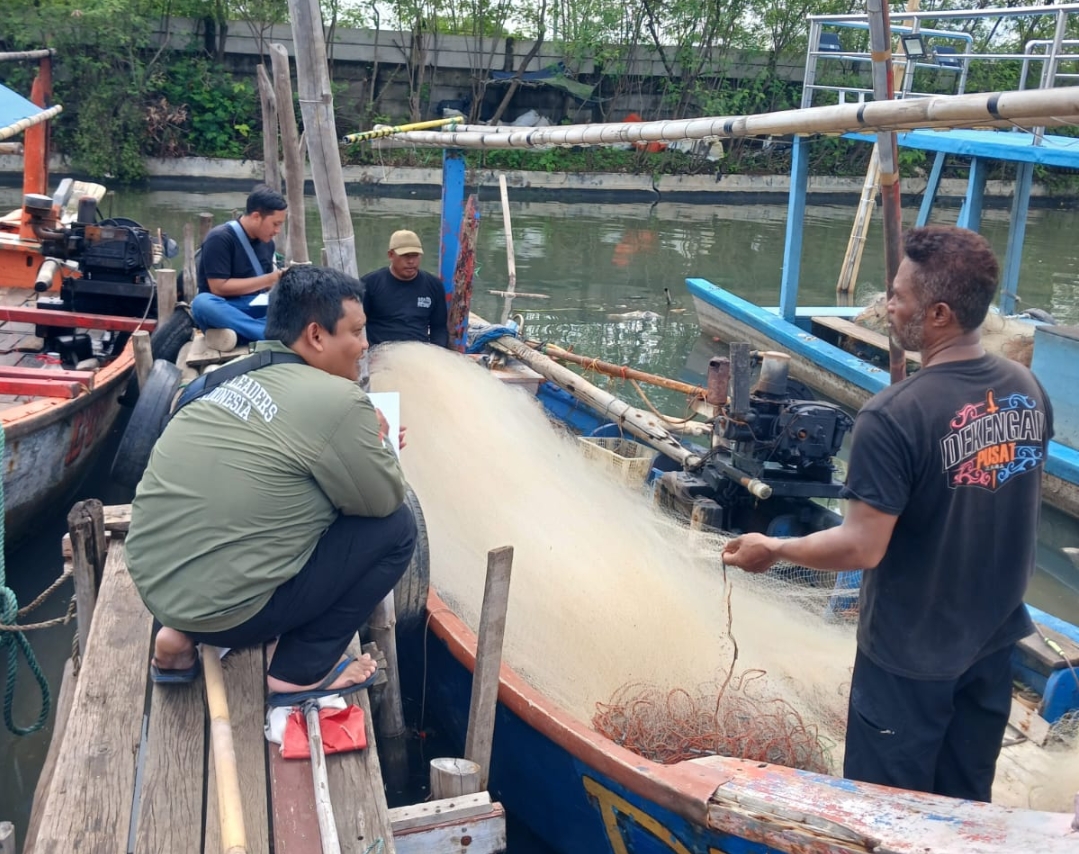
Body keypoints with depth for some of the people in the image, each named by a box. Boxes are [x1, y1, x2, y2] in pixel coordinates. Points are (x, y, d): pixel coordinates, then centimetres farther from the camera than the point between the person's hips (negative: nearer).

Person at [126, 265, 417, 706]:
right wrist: (375, 442, 12)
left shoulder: (237, 376, 8)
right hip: (220, 607, -8)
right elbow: (385, 499, -5)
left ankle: (183, 638, 19)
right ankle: (300, 673, 7)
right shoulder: (336, 400, -16)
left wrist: (357, 444, 12)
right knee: (395, 527, -1)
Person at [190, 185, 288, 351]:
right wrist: (270, 279, -16)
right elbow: (219, 287, -17)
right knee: (203, 303, -39)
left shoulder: (267, 242, 8)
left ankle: (237, 333, -34)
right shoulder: (220, 238, -11)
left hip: (257, 311, 5)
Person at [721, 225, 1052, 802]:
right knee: (965, 808, 23)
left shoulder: (893, 417, -27)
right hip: (994, 638, 6)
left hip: (910, 655, -6)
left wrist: (772, 549, -9)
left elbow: (862, 548, -24)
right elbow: (1011, 507, 7)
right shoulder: (1029, 390, -6)